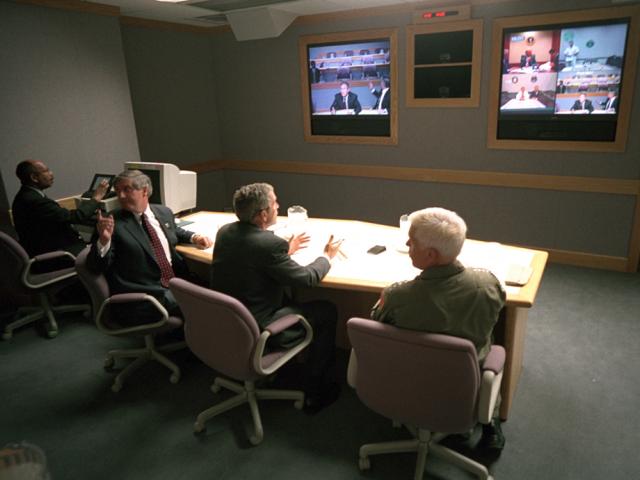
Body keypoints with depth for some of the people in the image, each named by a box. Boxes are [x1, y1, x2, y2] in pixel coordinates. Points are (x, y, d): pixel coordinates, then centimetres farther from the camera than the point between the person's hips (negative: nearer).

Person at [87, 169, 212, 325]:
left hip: (177, 282, 6)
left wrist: (194, 237, 13)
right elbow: (95, 267, -4)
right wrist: (104, 240, -22)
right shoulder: (112, 223, -2)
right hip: (144, 295, -6)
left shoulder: (164, 212, 11)